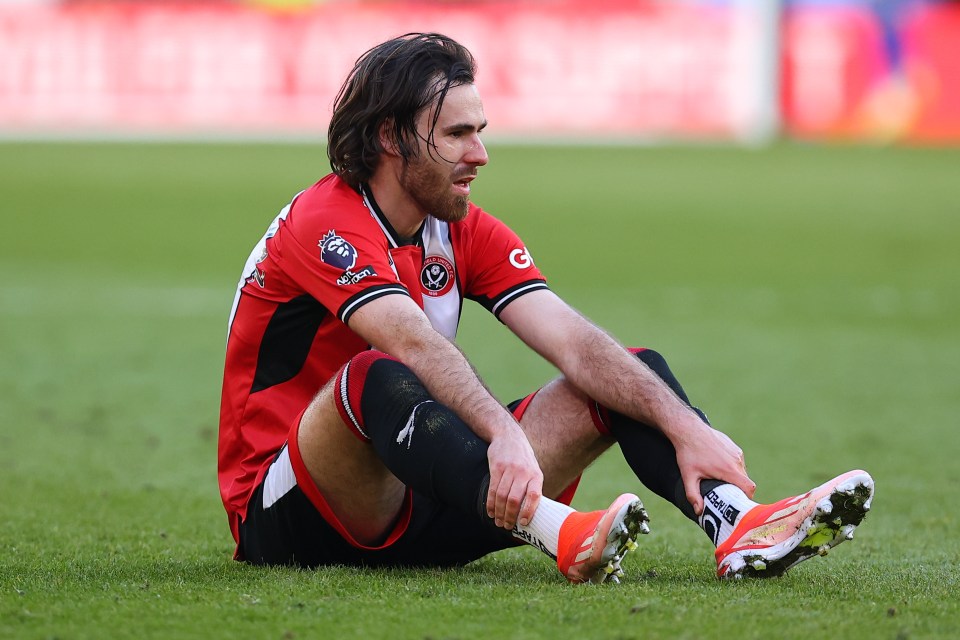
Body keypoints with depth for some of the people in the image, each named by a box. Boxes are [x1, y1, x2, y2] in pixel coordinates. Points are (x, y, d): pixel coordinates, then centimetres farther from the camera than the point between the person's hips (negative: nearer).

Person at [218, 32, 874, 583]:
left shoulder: (468, 232, 6)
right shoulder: (325, 224, -16)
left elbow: (573, 342, -8)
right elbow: (417, 345, -35)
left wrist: (685, 427, -23)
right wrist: (504, 433, -51)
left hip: (416, 509, 7)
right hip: (285, 519, -7)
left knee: (634, 372, -5)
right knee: (376, 379, -40)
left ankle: (735, 528, -35)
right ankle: (560, 535, -59)